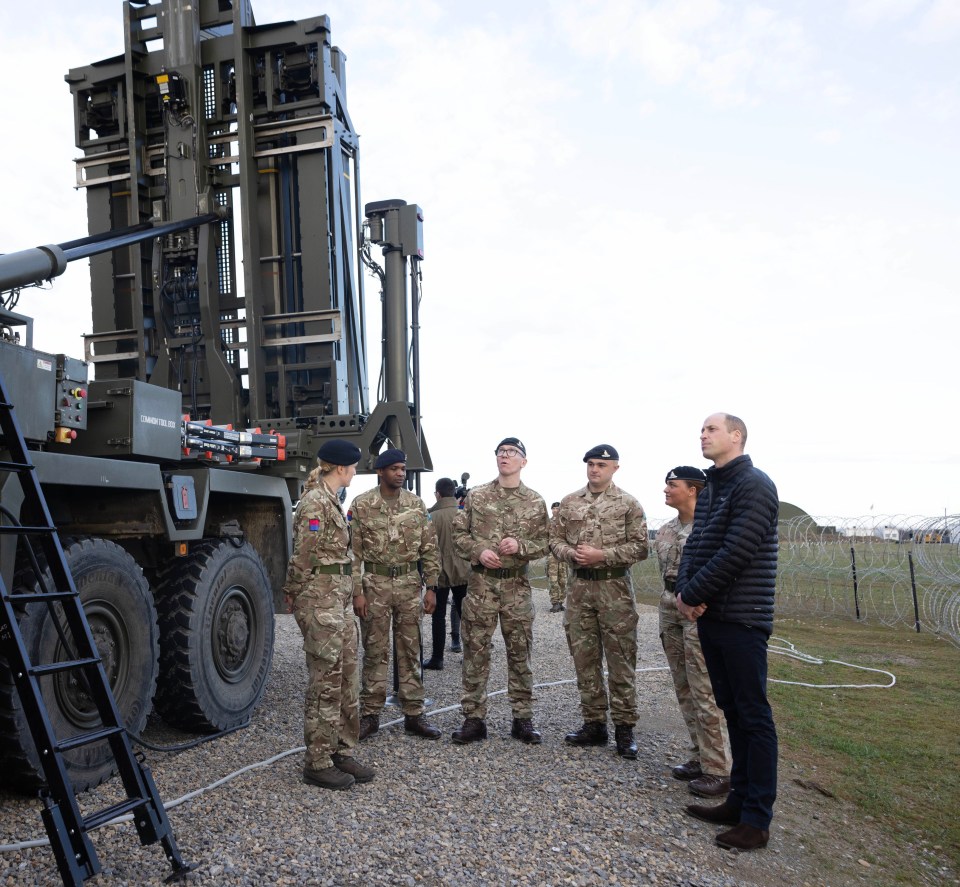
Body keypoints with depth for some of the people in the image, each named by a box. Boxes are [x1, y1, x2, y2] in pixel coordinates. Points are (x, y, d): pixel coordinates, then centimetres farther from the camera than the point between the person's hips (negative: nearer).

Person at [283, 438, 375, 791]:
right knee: (325, 682, -1)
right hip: (321, 599, -9)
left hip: (340, 599, 9)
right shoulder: (315, 502, -16)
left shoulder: (330, 500, 14)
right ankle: (317, 763, 11)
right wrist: (294, 594, -3)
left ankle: (342, 752, 24)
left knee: (346, 678, 13)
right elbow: (303, 557, -14)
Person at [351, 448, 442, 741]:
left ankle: (414, 715, 18)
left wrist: (431, 587, 1)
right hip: (375, 584, -2)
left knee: (410, 651, 9)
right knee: (375, 651, 5)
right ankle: (370, 715, 18)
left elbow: (429, 547, 6)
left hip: (409, 583, 2)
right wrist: (356, 592, -8)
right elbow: (353, 552, -4)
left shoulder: (416, 503, 4)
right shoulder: (361, 505, -3)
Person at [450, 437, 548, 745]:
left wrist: (520, 545, -15)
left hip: (516, 585, 0)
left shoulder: (535, 502, 4)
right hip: (481, 583, 0)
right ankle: (474, 718, 14)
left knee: (519, 652, 7)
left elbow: (544, 543, 4)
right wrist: (478, 551, -12)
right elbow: (459, 532, 5)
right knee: (475, 650, 4)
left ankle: (523, 718, 19)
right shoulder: (476, 496, 4)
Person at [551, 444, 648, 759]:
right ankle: (594, 724, 21)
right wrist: (571, 553, -10)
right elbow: (555, 539, 11)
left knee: (620, 660, 0)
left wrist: (602, 555, -16)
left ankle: (624, 728, 11)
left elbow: (639, 547, -6)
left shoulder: (628, 504, -1)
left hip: (615, 588, -4)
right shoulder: (569, 502, 9)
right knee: (584, 658, 9)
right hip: (579, 586, 4)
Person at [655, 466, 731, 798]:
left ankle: (718, 770, 7)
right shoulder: (665, 530, 12)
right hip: (670, 608, 8)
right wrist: (666, 615, 18)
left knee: (704, 692, -4)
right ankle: (699, 757, 26)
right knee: (684, 690, 13)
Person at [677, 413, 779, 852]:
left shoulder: (753, 485, -12)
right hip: (710, 617, 8)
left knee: (753, 716, 0)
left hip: (741, 619, -8)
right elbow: (693, 546, 12)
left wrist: (691, 596, -13)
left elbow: (735, 554, -20)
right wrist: (683, 590, -6)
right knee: (732, 711, 15)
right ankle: (739, 800, 25)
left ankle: (757, 819, 9)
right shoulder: (709, 488, 16)